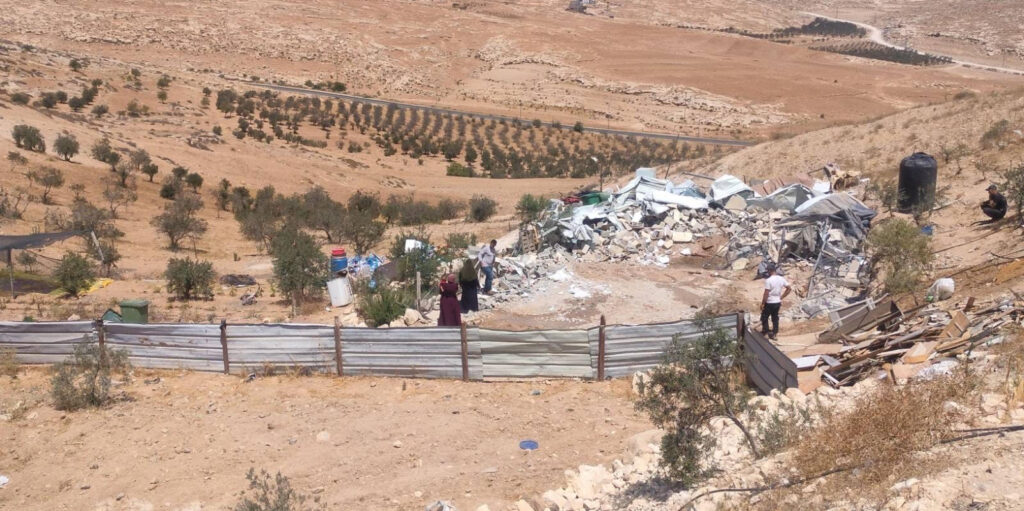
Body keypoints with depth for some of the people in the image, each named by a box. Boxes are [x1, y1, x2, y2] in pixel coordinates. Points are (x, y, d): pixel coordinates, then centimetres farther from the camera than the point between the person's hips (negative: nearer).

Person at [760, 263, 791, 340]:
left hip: (769, 303, -6)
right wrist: (781, 297, 10)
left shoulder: (768, 280, -22)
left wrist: (762, 303, -10)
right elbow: (789, 289, 5)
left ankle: (765, 331, 16)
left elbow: (766, 294, -20)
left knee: (764, 317, 13)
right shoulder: (781, 279, -3)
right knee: (775, 318, 16)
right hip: (778, 302, 6)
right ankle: (774, 333, 22)